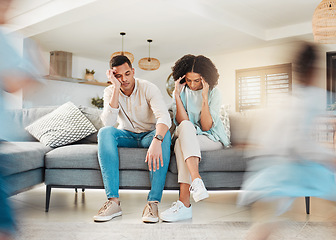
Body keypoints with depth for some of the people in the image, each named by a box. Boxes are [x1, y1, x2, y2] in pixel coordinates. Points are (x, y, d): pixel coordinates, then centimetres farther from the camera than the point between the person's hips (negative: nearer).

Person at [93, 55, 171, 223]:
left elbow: (164, 117, -32)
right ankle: (113, 201, -35)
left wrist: (156, 141, -52)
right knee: (105, 132, -30)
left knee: (164, 135, -35)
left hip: (149, 135, -2)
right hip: (127, 136, 2)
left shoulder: (148, 88, -15)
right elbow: (108, 122, -23)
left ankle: (153, 202, -37)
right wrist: (116, 89, -27)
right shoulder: (110, 92, -6)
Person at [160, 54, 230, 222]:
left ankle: (184, 203, -41)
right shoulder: (181, 92, 2)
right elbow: (182, 122, -12)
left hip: (212, 139, -2)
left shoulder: (214, 93, -4)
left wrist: (204, 98, -22)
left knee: (181, 143, -32)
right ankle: (196, 181, -47)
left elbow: (206, 127, -14)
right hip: (187, 136, 3)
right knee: (186, 126, -34)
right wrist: (177, 95, -19)